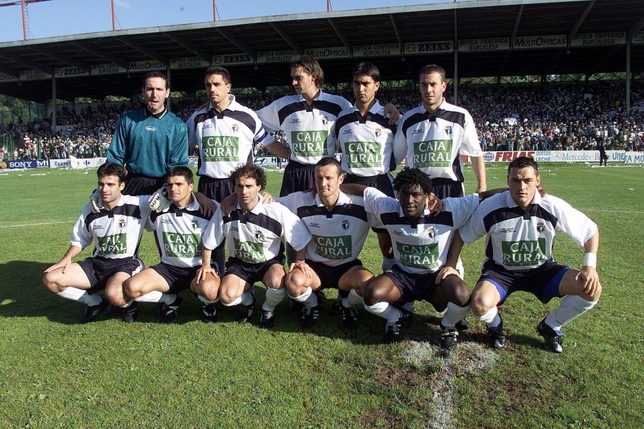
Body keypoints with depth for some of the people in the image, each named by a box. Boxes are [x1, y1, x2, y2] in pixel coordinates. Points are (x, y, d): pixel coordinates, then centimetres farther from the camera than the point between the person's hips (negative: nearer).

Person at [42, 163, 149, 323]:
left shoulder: (137, 205, -12)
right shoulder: (90, 209, 3)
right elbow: (79, 240, 17)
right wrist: (67, 258, 0)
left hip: (127, 264, -6)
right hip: (97, 264, 6)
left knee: (114, 295, -38)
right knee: (50, 279, -9)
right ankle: (96, 302, 7)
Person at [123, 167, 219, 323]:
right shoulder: (158, 210, 1)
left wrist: (209, 265, -9)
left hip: (198, 268, -3)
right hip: (169, 268, 3)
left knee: (209, 287, -37)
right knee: (132, 288, -21)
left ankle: (209, 303, 2)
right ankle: (171, 300, 7)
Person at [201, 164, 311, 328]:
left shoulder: (277, 211, -21)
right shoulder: (225, 210, -12)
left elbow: (301, 239, -12)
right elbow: (209, 242, 2)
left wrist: (299, 262, -15)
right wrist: (206, 265, -1)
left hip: (269, 262, -2)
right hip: (239, 263, 2)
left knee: (277, 281, -36)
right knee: (226, 296, -25)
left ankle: (268, 309, 2)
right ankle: (247, 300, 14)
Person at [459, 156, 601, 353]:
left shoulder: (553, 207, -16)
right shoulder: (490, 208, -20)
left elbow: (591, 230, -1)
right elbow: (462, 234, -5)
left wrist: (590, 266, -12)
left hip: (541, 269, 3)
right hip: (500, 270, -2)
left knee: (592, 289, -18)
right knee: (480, 305, -33)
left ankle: (550, 326, 9)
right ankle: (495, 324, 8)